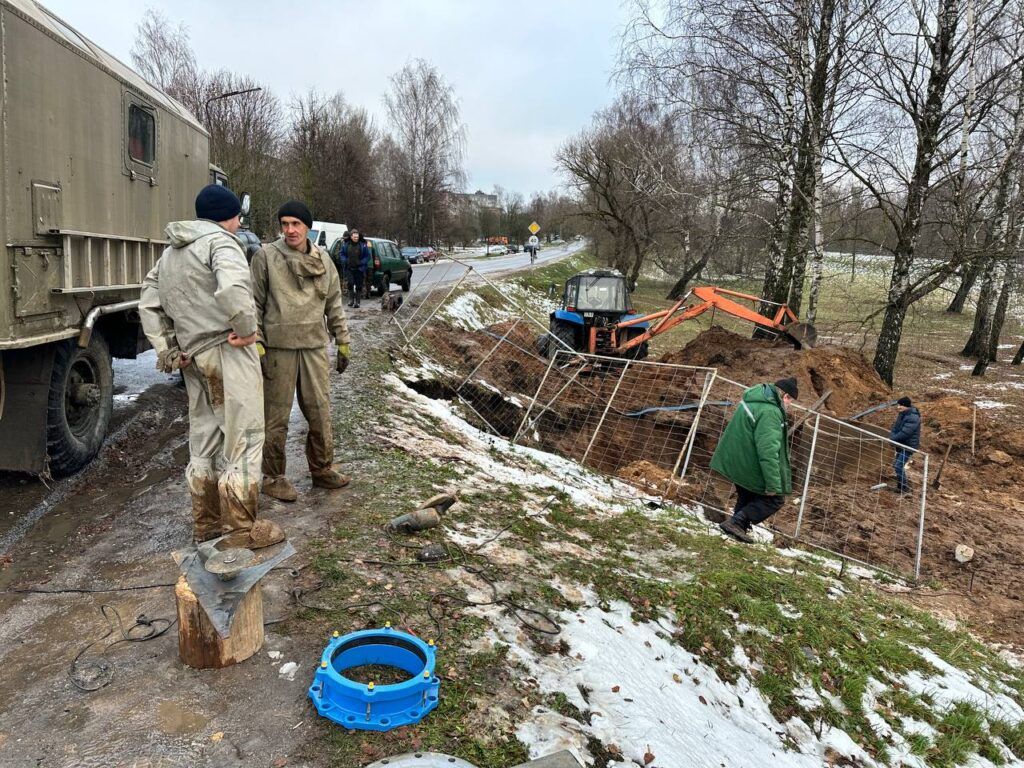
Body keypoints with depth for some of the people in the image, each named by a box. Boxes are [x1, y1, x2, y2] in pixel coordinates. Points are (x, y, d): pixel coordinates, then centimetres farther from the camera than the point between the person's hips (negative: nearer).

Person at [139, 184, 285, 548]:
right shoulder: (220, 241, -10)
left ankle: (205, 522, 28)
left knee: (203, 439, 17)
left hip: (193, 357, 9)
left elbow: (149, 304, 19)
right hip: (228, 353, -9)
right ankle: (243, 528, 5)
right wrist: (246, 328, -18)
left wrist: (167, 349, 13)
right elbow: (233, 288, -31)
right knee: (242, 438, -1)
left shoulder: (170, 252, 18)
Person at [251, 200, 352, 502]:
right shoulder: (266, 256, -3)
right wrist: (256, 344, -10)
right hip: (278, 347, -4)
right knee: (276, 415, 4)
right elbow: (254, 303, -3)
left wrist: (343, 342, 12)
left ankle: (322, 468, 25)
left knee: (321, 410, 9)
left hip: (314, 345, 4)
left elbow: (334, 304, 15)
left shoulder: (323, 259, 10)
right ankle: (273, 477, 17)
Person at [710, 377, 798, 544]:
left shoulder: (752, 400, 7)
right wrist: (773, 484, -24)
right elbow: (768, 451, -28)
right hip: (751, 467, -9)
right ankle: (736, 522, -4)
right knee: (775, 498, 6)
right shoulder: (770, 412, -25)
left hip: (737, 462, 9)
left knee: (746, 499, 24)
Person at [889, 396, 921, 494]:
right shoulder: (902, 414, 5)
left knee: (899, 466, -12)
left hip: (908, 446, -10)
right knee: (896, 465, 17)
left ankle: (905, 488, 1)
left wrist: (892, 439, -21)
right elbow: (895, 426, 8)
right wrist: (892, 435, -10)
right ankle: (900, 486, 30)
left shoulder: (913, 418, -25)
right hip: (901, 444, 10)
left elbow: (904, 433, -29)